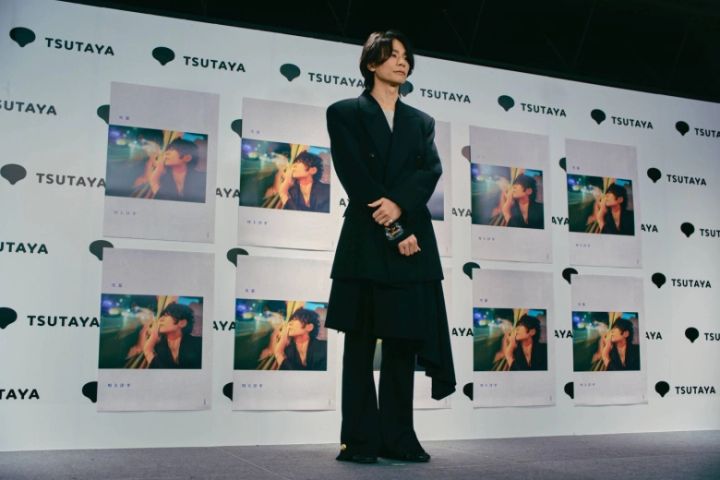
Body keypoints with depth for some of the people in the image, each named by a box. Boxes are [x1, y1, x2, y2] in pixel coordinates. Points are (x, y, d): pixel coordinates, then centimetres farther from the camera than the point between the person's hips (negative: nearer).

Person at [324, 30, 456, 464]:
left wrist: (399, 204, -18)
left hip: (414, 240, 4)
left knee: (404, 343, 4)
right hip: (366, 241, -4)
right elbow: (355, 177, -6)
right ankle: (359, 440, 5)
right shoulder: (344, 113, 6)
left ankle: (398, 438, 11)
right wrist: (393, 231, -12)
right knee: (361, 343, -1)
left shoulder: (421, 121, 19)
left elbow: (432, 169, 2)